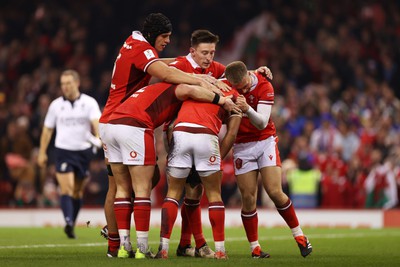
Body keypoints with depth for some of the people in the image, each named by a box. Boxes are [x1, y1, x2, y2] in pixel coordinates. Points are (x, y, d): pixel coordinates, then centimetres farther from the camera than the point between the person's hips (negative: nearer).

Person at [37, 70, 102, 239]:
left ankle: (72, 224, 23)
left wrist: (99, 137, -38)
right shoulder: (56, 105, 4)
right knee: (66, 189, -17)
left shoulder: (89, 103, -2)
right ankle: (68, 223, -29)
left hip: (84, 151, 1)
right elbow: (47, 130, 12)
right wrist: (42, 152, 10)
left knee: (78, 192, 10)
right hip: (63, 150, -1)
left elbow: (97, 121, -18)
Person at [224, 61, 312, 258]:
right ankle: (254, 247, 3)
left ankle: (299, 235, 6)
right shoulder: (226, 86, -12)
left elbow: (262, 123, -24)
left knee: (275, 192, -10)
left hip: (265, 142, -1)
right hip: (242, 145, 1)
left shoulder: (264, 86, -18)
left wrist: (247, 109, -43)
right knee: (248, 199, -5)